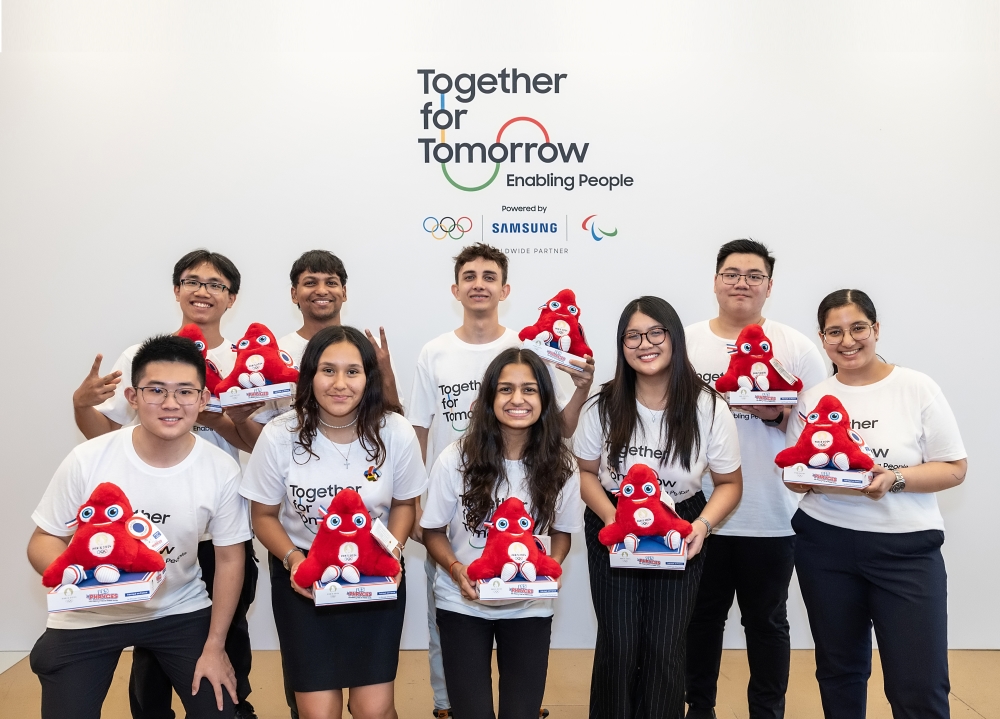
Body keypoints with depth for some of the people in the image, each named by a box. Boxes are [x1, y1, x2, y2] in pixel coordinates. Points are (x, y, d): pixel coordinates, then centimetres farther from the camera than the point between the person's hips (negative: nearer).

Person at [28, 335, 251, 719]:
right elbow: (43, 541, -8)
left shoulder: (222, 470, -16)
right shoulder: (87, 460, -20)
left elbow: (229, 559, -5)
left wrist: (214, 646, -4)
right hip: (88, 616, -1)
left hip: (182, 611, 1)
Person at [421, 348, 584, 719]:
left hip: (530, 608, 2)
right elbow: (433, 532, -3)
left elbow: (562, 532, 6)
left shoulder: (561, 466, -9)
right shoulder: (456, 459, -15)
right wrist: (457, 570, -21)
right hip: (462, 605, -1)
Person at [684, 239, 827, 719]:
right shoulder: (684, 343, 4)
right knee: (701, 619, 14)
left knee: (766, 622, 13)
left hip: (772, 517, -1)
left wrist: (777, 415, -17)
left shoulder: (797, 348, 1)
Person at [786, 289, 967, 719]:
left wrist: (895, 479, -20)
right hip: (824, 546, 3)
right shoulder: (812, 398, 6)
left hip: (906, 548, -3)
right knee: (839, 670, 15)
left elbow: (955, 469, -4)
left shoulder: (917, 388, -4)